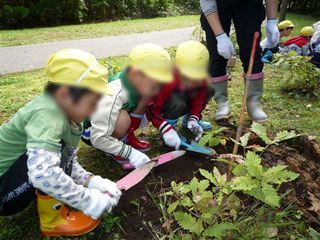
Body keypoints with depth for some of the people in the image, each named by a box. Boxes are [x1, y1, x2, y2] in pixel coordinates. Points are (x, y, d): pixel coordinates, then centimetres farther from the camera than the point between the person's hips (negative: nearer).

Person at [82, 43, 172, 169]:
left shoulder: (135, 86, -17)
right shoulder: (112, 97, -37)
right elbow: (98, 139, -34)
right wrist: (130, 152, -31)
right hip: (88, 130, -6)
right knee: (122, 119, -35)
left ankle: (123, 138, 6)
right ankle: (112, 151, -6)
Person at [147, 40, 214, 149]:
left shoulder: (200, 80, -20)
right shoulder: (166, 80, -37)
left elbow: (198, 100, -10)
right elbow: (151, 108, -36)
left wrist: (193, 120, -26)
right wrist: (167, 130, -43)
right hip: (161, 108, -6)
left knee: (209, 90, -9)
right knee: (177, 103, -39)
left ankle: (188, 121, 7)